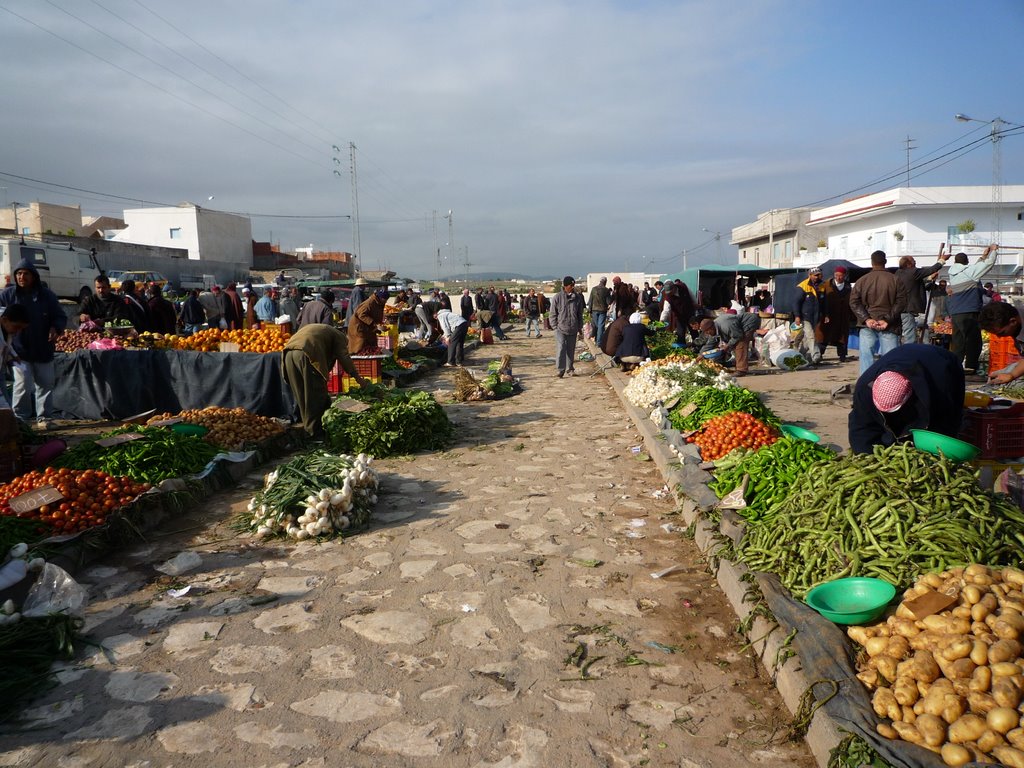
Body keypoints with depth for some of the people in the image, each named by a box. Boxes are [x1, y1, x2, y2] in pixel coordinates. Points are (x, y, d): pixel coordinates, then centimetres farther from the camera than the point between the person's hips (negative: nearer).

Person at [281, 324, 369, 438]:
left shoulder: (314, 328, 39)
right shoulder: (338, 335, 18)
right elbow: (344, 358, 6)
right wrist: (358, 378, 9)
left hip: (288, 352, 7)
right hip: (306, 353, -7)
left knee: (301, 394, 16)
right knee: (315, 394, 4)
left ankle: (307, 425, 24)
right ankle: (314, 430, 7)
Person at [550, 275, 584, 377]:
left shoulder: (578, 298, 5)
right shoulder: (558, 297, -5)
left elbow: (580, 314, 13)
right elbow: (553, 314, 0)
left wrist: (580, 328, 12)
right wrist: (555, 327, -6)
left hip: (573, 330, 4)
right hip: (561, 329, -3)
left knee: (571, 350, 10)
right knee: (561, 349, -11)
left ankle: (569, 369, 21)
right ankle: (561, 369, -6)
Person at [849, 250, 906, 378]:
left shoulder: (862, 281, 4)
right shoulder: (895, 280, 1)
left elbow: (854, 302, -1)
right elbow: (901, 302, -6)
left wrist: (866, 319, -7)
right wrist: (887, 320, -9)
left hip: (867, 325, 1)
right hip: (889, 327, -1)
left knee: (866, 357, 3)